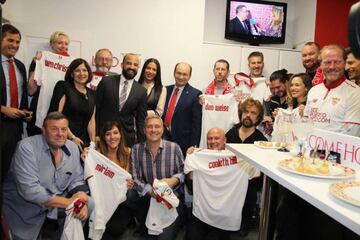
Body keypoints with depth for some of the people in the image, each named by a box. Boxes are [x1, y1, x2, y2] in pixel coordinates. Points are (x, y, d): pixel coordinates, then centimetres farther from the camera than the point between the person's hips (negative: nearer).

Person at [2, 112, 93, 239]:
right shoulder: (27, 147, -22)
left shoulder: (73, 148, -5)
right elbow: (30, 190, -29)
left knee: (89, 205, -5)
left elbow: (76, 180, 2)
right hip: (25, 210, -5)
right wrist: (68, 202, -26)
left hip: (56, 205, 5)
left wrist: (81, 200, -19)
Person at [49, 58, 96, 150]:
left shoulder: (92, 94, 14)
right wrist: (72, 137, -12)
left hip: (83, 142, 4)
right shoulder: (63, 86, 1)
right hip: (64, 139, -4)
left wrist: (93, 142, 3)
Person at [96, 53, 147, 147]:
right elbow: (96, 108, 3)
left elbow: (141, 119, 4)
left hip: (127, 137, 1)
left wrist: (141, 144, 1)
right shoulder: (106, 81, -2)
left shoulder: (141, 91, 0)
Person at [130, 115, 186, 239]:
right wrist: (151, 191, -20)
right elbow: (135, 178, -4)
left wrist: (173, 180, -22)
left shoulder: (174, 148, -6)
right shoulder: (136, 149, 0)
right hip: (148, 198, 3)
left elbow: (184, 172, 0)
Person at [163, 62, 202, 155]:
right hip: (164, 137, 4)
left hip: (183, 142, -4)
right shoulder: (166, 90, 9)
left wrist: (193, 146, -11)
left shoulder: (195, 94, -7)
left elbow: (196, 123, -8)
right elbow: (161, 114, 12)